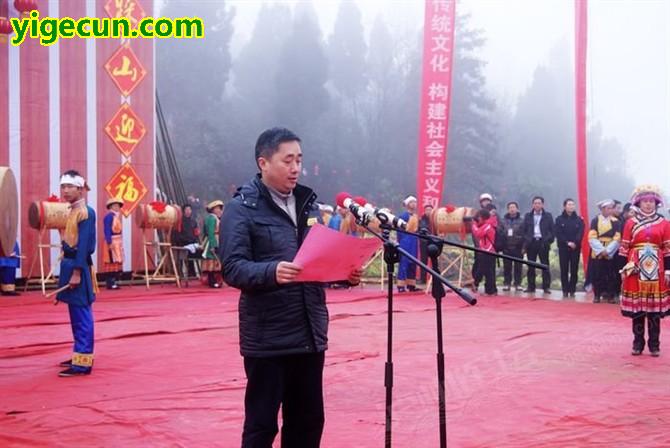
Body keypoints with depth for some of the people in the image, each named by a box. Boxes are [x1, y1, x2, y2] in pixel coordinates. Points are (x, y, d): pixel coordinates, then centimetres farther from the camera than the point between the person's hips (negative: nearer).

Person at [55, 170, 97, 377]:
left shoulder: (86, 212, -13)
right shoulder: (73, 211, 15)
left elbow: (84, 245, -19)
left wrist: (77, 273, -23)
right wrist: (70, 270, 18)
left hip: (78, 267, -10)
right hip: (70, 265, 10)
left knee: (82, 315, -7)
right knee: (76, 315, 15)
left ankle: (83, 363, -5)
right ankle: (79, 356, 25)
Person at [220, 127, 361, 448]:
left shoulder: (307, 204, 13)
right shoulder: (242, 207, -7)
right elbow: (233, 268, -16)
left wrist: (344, 272, -4)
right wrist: (272, 271, -34)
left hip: (310, 334, 6)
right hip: (267, 338, -6)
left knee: (309, 420, 15)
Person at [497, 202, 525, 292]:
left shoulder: (522, 220, 0)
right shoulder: (503, 220, 7)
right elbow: (499, 233, 2)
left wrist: (524, 246, -11)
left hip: (518, 247, -2)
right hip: (506, 247, 2)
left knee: (518, 266, 4)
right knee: (507, 266, 5)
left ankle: (518, 283, 11)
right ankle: (507, 283, 12)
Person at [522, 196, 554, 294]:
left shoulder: (548, 216, 6)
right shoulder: (528, 216, 11)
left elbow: (551, 230, 4)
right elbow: (524, 230, 9)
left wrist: (549, 242, -6)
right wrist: (524, 244, 1)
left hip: (543, 243, -2)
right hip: (531, 242, 2)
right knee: (531, 266, 5)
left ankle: (546, 287, 2)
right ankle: (531, 286, 11)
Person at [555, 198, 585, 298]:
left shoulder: (579, 219, 7)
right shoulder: (559, 219, 5)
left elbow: (581, 233, -1)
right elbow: (558, 234, -2)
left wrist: (575, 243, -16)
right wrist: (567, 243, -13)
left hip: (576, 248, 1)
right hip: (563, 248, -1)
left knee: (574, 270, 0)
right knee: (564, 269, 0)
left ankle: (572, 290, 4)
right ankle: (565, 290, 3)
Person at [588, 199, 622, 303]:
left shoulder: (616, 222, 3)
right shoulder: (595, 220, 1)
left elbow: (617, 239, -3)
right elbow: (592, 238, -5)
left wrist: (608, 250, -14)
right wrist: (601, 250, -15)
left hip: (610, 253, 0)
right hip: (597, 252, 0)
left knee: (611, 275, 0)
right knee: (597, 274, 0)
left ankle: (610, 295, 7)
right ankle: (597, 295, 9)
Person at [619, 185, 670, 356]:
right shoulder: (630, 223, 5)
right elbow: (625, 248, 4)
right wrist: (624, 268, -1)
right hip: (636, 270, 0)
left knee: (655, 308, 3)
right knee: (636, 307, 2)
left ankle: (654, 344, 11)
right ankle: (638, 343, 12)